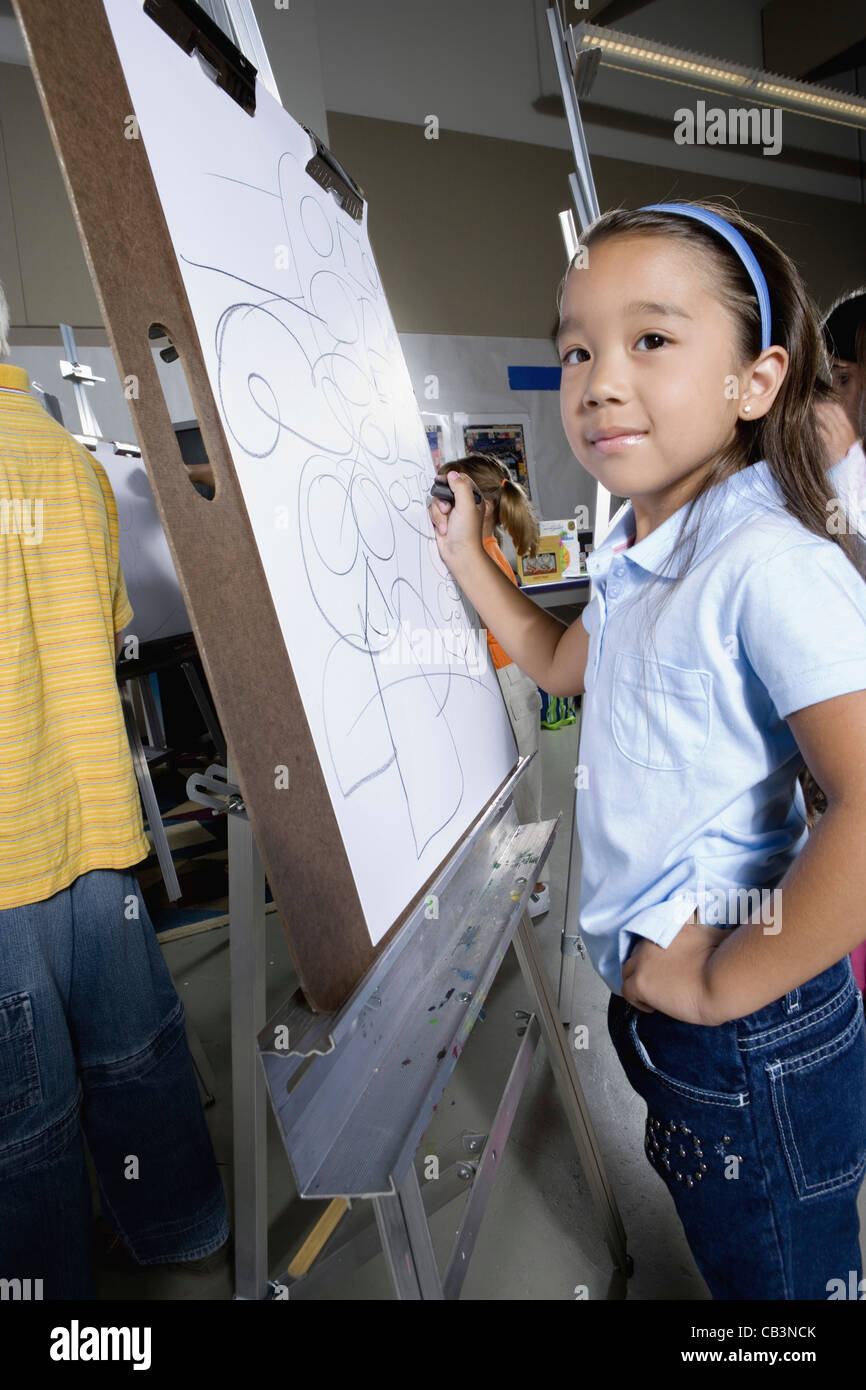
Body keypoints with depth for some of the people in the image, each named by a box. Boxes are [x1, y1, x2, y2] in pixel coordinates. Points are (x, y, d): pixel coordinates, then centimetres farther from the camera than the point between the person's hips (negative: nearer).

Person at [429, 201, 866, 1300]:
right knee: (724, 1258, 30)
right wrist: (465, 555, 15)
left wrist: (724, 984, -24)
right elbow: (563, 664, 22)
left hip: (756, 1039, -8)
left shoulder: (770, 562, -26)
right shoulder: (638, 557, 3)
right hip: (653, 1001, 8)